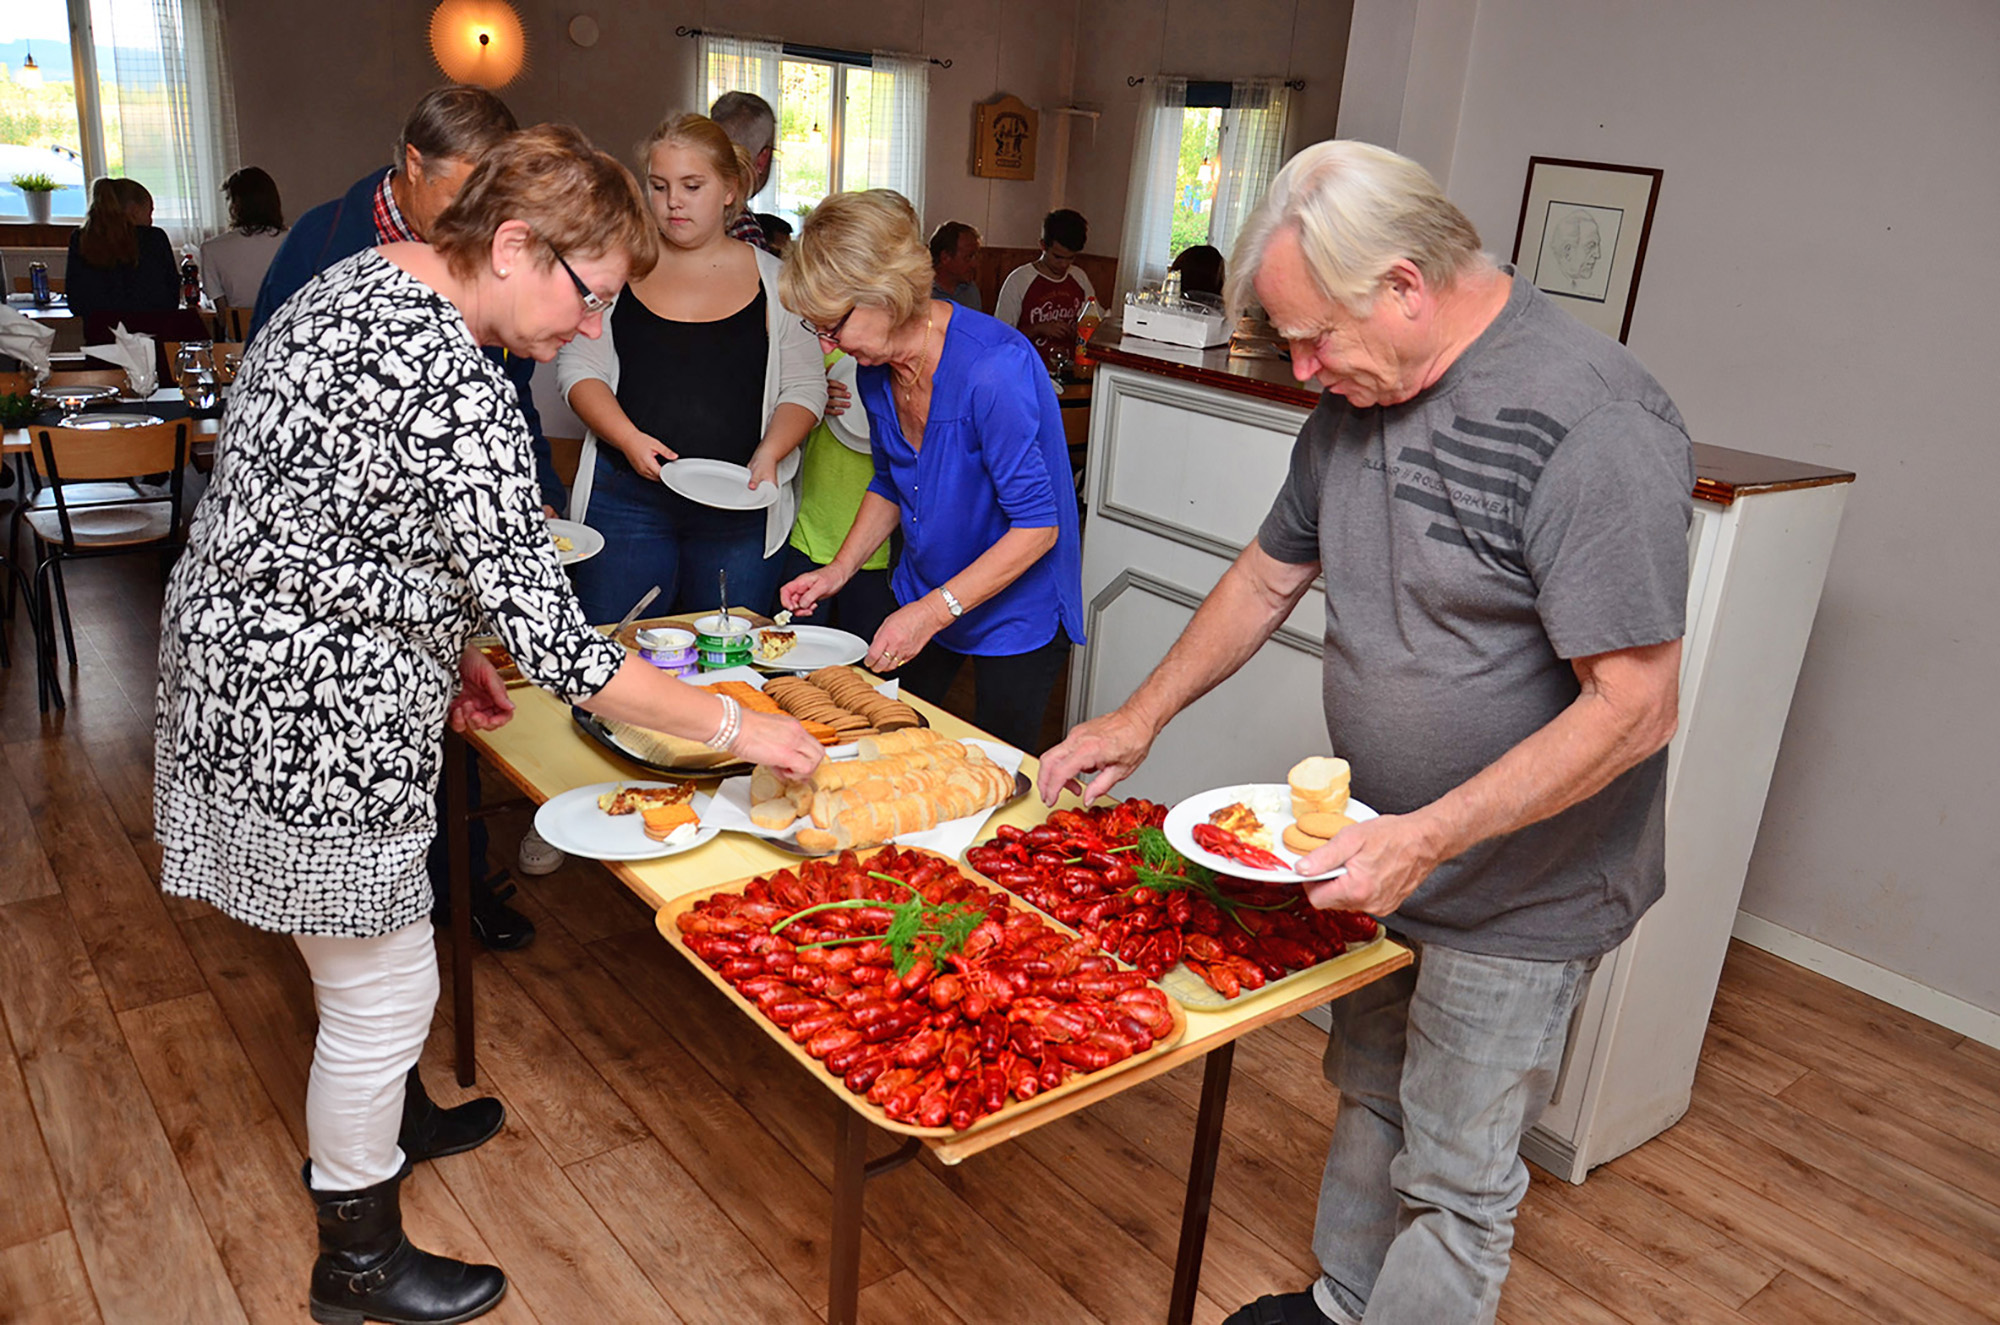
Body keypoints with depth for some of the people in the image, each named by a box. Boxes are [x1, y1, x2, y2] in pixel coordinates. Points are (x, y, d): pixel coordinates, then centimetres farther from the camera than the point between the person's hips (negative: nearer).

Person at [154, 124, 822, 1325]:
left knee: (373, 959, 28)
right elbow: (554, 644, -27)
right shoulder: (458, 385, -28)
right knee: (386, 989, 9)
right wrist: (736, 727, -18)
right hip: (312, 718, -10)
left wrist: (438, 647, 13)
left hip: (246, 660, 10)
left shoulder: (361, 280, 4)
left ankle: (380, 1123, 53)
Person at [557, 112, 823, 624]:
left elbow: (804, 386, 6)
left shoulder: (775, 281, 8)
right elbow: (579, 367, 5)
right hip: (627, 498, 0)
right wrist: (629, 439, -12)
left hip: (740, 507, 0)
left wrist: (770, 453, -12)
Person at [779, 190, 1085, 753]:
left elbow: (1036, 527, -27)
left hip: (1015, 607, -7)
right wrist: (839, 568, 0)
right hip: (924, 598, 7)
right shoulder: (876, 369, -4)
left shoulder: (993, 368, -29)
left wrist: (933, 611, -27)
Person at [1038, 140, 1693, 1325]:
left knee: (1454, 1182, 8)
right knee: (1368, 1101, 25)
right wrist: (1143, 718, 9)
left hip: (1520, 892, -8)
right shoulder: (1359, 396, 1)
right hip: (1383, 853, 8)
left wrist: (1429, 838, -31)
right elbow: (1271, 574, 12)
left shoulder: (1596, 426, -26)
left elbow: (1634, 706, -26)